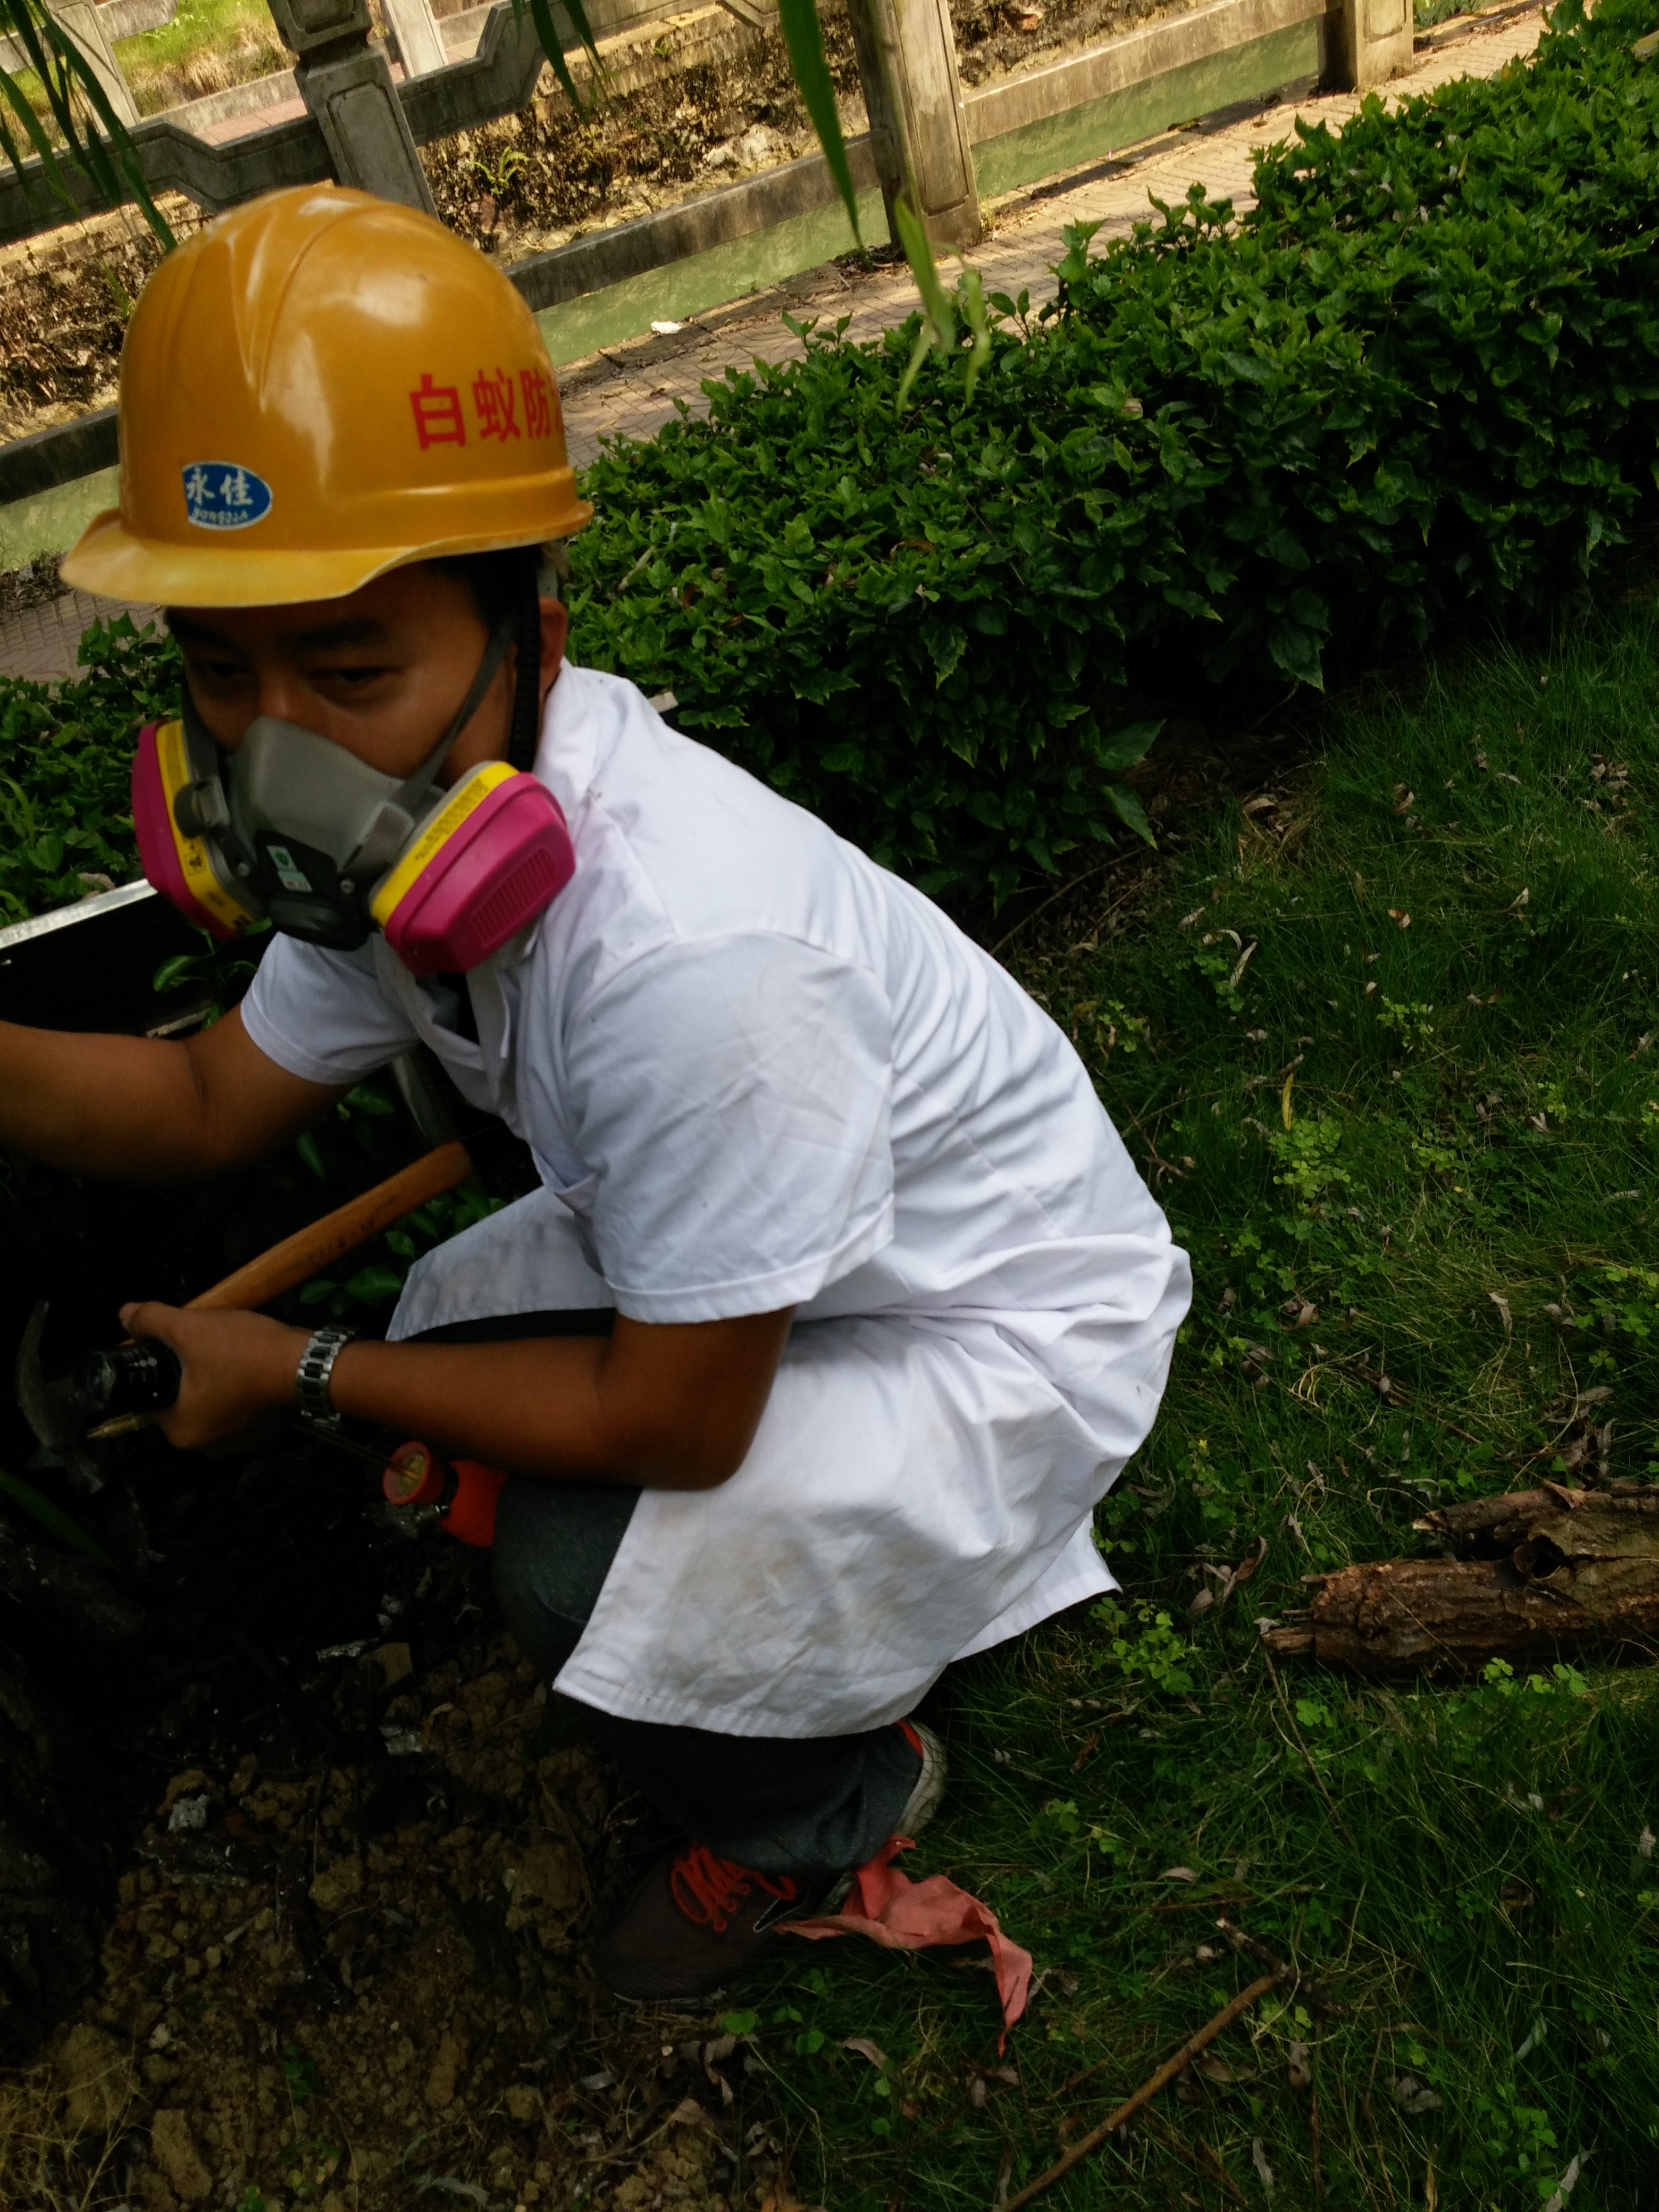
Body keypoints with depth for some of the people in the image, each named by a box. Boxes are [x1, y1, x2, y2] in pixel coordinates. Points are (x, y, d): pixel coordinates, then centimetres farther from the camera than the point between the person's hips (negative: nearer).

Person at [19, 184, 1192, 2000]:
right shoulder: (404, 824, -12)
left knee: (588, 1572, -23)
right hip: (754, 1249, 8)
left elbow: (671, 1426, -27)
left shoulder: (688, 957, -40)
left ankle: (830, 1803, 14)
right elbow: (217, 1103, 1)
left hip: (1018, 1321, -8)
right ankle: (853, 1584, 24)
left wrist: (297, 1372, -15)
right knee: (444, 1342, 5)